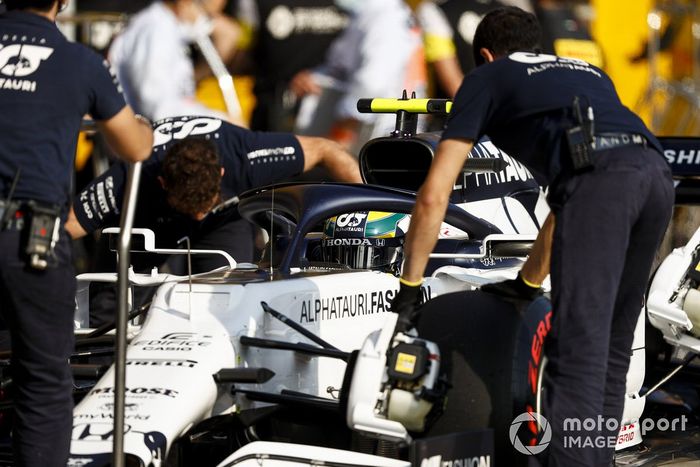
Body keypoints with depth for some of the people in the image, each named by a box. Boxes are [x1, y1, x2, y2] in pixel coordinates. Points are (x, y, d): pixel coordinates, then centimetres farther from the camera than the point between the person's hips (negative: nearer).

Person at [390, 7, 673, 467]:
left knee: (578, 354, -11)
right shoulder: (588, 72, 40)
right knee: (612, 350, 16)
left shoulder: (486, 79, 24)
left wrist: (410, 284, 27)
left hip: (600, 179, -6)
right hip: (657, 172, 6)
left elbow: (434, 196, 18)